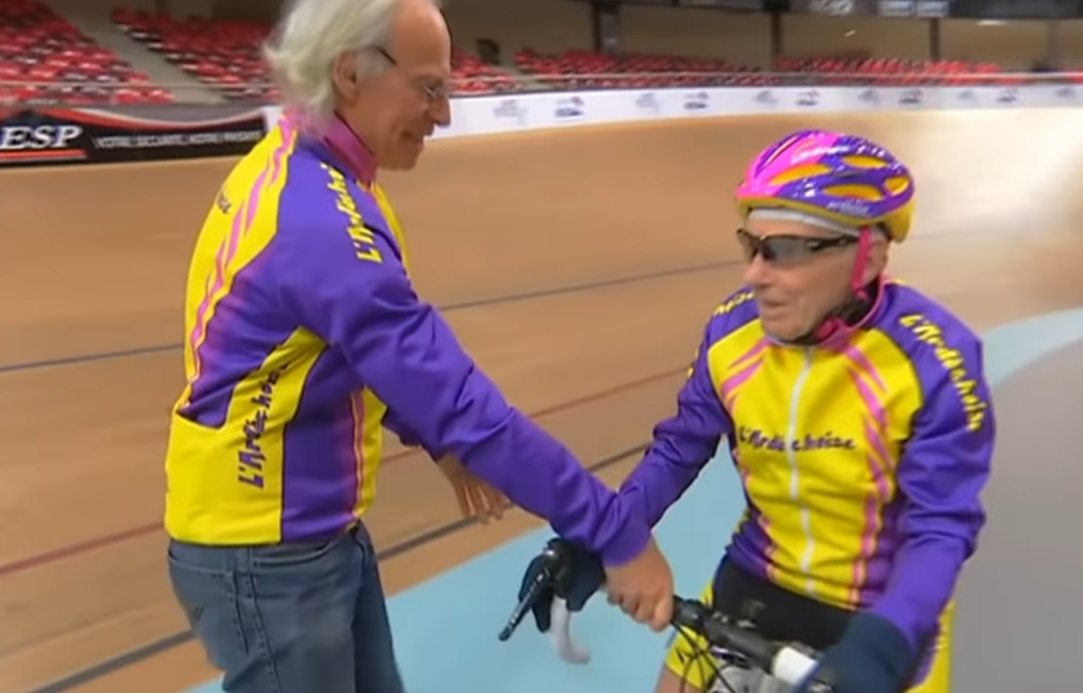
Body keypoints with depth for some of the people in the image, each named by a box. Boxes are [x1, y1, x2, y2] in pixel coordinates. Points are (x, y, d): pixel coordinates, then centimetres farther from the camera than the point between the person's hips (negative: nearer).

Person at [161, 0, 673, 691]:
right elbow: (463, 401, -32)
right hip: (265, 557, -9)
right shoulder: (317, 219, -30)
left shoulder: (289, 166, 1)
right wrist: (615, 530, -26)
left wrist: (438, 442, 8)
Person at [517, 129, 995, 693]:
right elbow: (678, 450, -3)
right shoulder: (731, 333, -15)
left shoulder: (933, 359, -24)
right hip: (756, 581, 3)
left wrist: (883, 644, -37)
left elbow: (941, 525, -22)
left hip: (883, 610, -2)